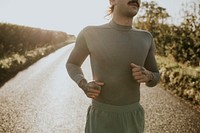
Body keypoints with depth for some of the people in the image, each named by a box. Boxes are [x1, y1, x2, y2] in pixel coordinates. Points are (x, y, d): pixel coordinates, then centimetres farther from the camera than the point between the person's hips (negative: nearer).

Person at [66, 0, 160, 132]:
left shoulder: (145, 38, -1)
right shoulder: (90, 33, -10)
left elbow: (154, 79, 10)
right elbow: (72, 64, 8)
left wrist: (147, 76, -17)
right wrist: (85, 86, -15)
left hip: (133, 119, 4)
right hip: (102, 121, -3)